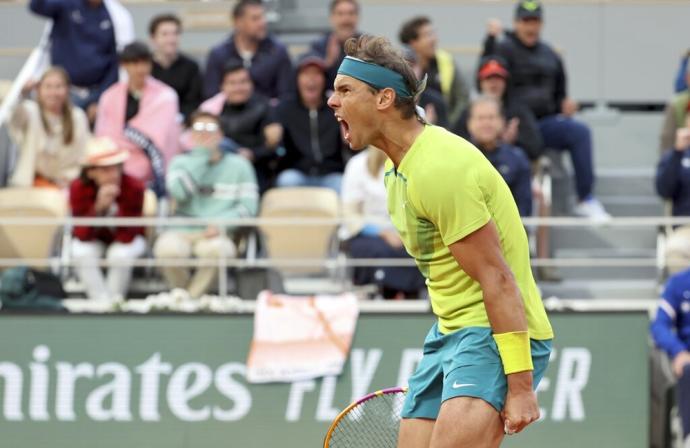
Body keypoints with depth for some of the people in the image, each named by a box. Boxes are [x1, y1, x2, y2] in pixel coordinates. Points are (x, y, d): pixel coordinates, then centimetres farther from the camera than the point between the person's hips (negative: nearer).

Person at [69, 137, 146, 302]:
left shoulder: (134, 187, -25)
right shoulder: (78, 188, -22)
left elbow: (127, 237, -27)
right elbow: (82, 236, -27)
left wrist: (112, 207, -43)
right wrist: (99, 207, -42)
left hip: (128, 240, -1)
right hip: (93, 240, 1)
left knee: (120, 255, -35)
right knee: (81, 253, -32)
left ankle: (114, 300, -15)